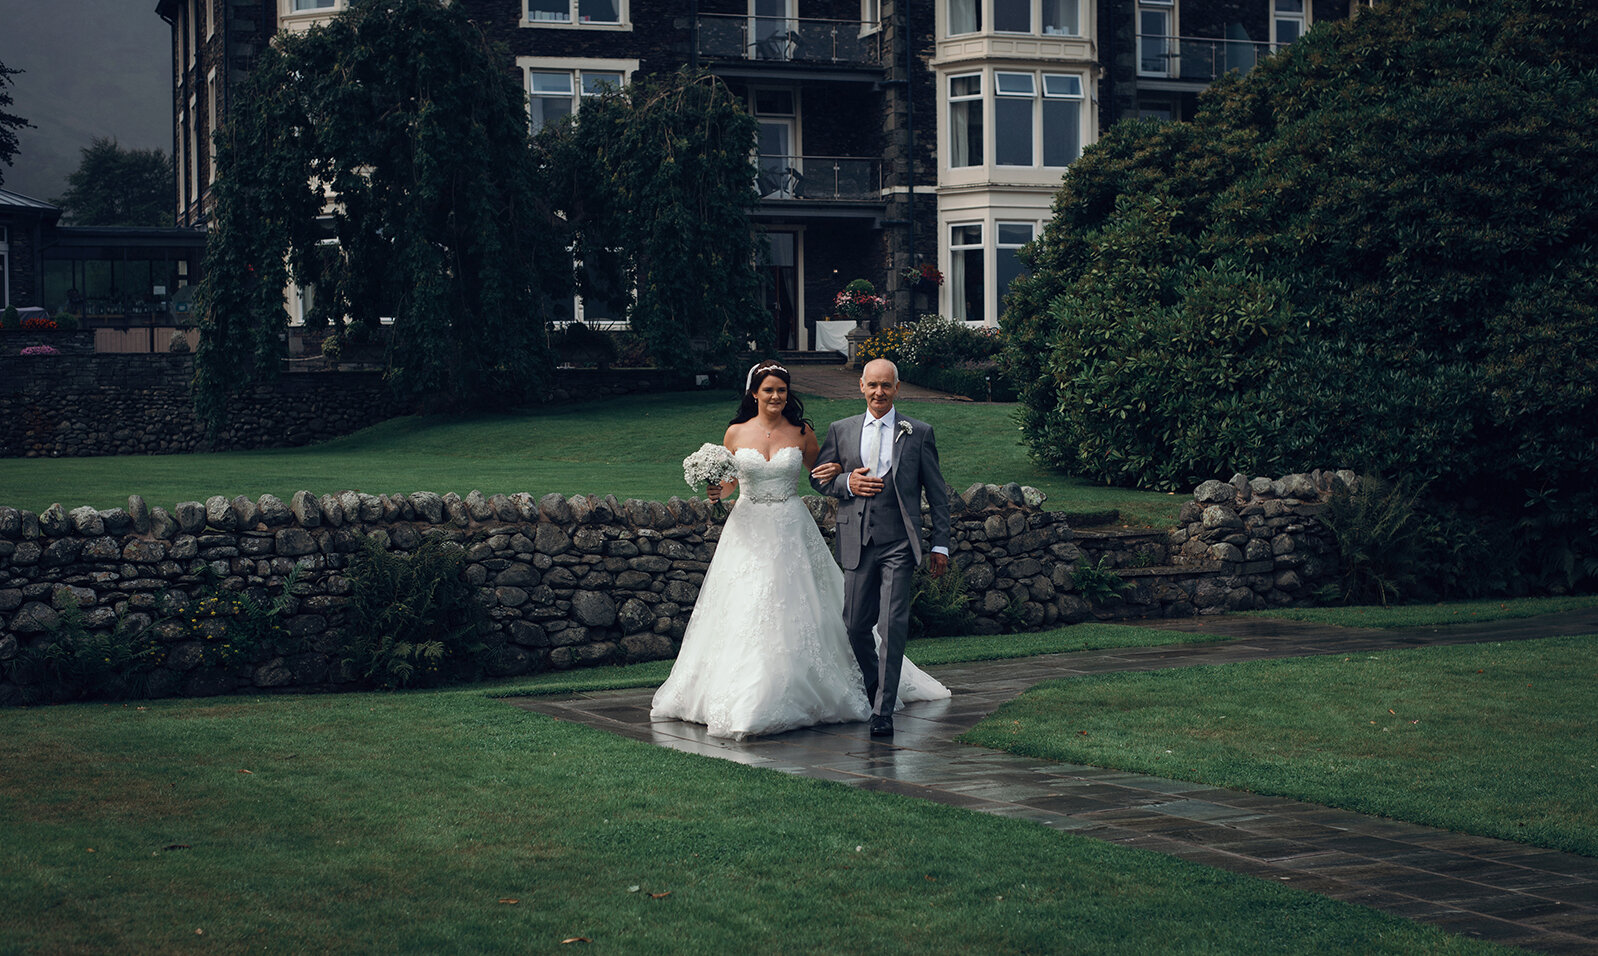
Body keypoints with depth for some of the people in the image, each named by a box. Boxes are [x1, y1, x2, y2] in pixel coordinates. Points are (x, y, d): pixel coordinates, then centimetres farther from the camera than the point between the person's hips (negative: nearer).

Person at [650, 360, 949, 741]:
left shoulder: (801, 432, 2)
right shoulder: (736, 433, 3)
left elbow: (819, 473, 14)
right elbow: (728, 481, 13)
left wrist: (836, 471, -8)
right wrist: (717, 491, -8)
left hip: (791, 529, 0)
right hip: (748, 529, 0)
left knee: (794, 613, -2)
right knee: (744, 614, -2)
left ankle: (795, 693, 7)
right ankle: (742, 696, 7)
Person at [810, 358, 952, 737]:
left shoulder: (918, 433, 4)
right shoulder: (840, 431, 9)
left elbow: (937, 493, 7)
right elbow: (818, 477, 17)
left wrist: (940, 545, 2)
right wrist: (846, 482, -5)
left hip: (898, 544, -2)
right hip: (857, 543, 2)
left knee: (893, 626, -9)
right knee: (856, 624, 7)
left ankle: (883, 711, -5)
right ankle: (875, 688, 32)